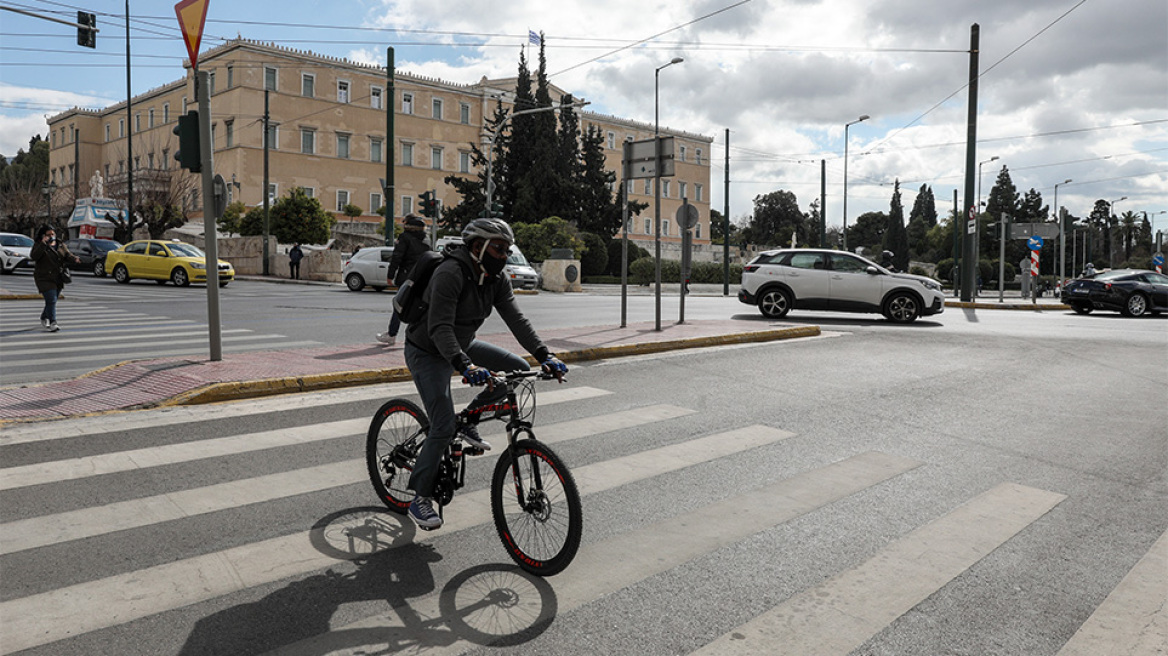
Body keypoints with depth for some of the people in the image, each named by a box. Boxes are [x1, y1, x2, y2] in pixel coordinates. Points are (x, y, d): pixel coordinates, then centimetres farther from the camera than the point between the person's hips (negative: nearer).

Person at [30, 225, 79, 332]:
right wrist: (43, 244, -24)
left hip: (58, 279, 5)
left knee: (52, 301, 15)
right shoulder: (38, 245, -2)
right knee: (51, 301, -15)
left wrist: (75, 259, -18)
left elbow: (68, 255, 5)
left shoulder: (60, 245, 11)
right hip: (44, 279, -5)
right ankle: (52, 323, -15)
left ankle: (44, 318, 38)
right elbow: (33, 257, -18)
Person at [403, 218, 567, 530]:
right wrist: (464, 365, -54)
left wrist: (544, 355, -26)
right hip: (428, 352, -7)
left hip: (462, 344, 8)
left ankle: (469, 417, 11)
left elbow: (516, 319, -13)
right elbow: (439, 328, -39)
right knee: (444, 428, -14)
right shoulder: (450, 274, -29)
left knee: (518, 369, -4)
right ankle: (420, 499, 2)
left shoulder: (496, 279, -6)